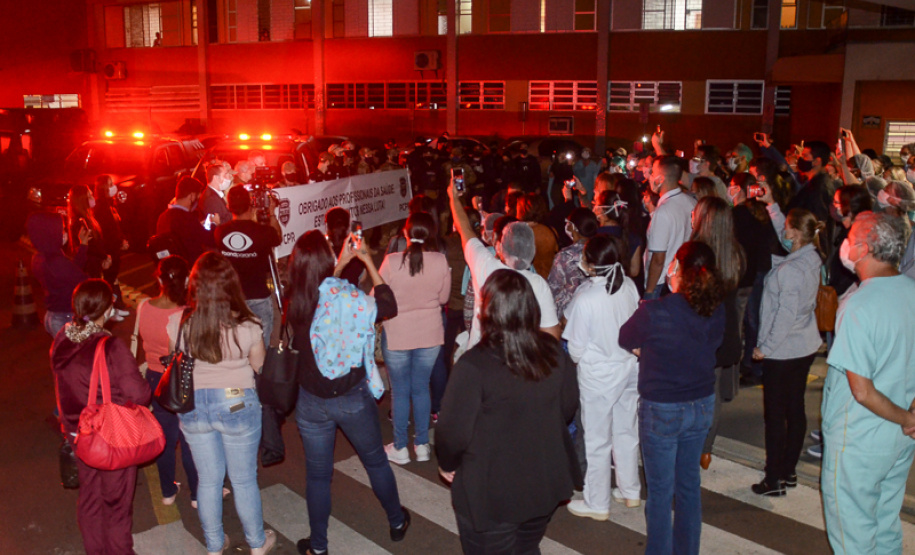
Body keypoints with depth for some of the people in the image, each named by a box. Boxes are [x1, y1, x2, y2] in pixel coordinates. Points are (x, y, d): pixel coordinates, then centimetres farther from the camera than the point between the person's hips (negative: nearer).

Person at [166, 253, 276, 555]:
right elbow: (260, 367, -5)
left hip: (192, 406, 2)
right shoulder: (247, 326, -21)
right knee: (244, 480, 16)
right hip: (238, 405, -2)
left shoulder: (177, 323, -15)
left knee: (208, 480, 19)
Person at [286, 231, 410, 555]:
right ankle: (397, 522, 40)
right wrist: (369, 263, -3)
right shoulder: (346, 297, -22)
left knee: (318, 475, 16)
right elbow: (388, 307, -7)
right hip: (352, 397, -2)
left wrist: (341, 264, 14)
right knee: (376, 461, 21)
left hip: (312, 401, 2)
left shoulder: (296, 301, -10)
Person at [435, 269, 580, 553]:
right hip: (546, 485, 5)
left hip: (490, 495, -5)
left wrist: (447, 464, -1)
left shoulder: (474, 365, -27)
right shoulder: (554, 353, -8)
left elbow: (453, 432, -21)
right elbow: (568, 407, 5)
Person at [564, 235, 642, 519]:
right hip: (629, 367, 6)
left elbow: (576, 348, -16)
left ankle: (597, 504, 23)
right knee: (626, 431, 21)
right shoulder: (628, 286, -10)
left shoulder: (585, 298, -25)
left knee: (598, 440, 9)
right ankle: (630, 491, 38)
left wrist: (579, 358, 5)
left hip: (598, 374, -5)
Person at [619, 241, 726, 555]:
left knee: (660, 490, 10)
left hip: (662, 411, -5)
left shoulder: (654, 312, -24)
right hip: (702, 406, 5)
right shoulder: (716, 311, -9)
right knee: (689, 483, 21)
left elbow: (626, 340, -8)